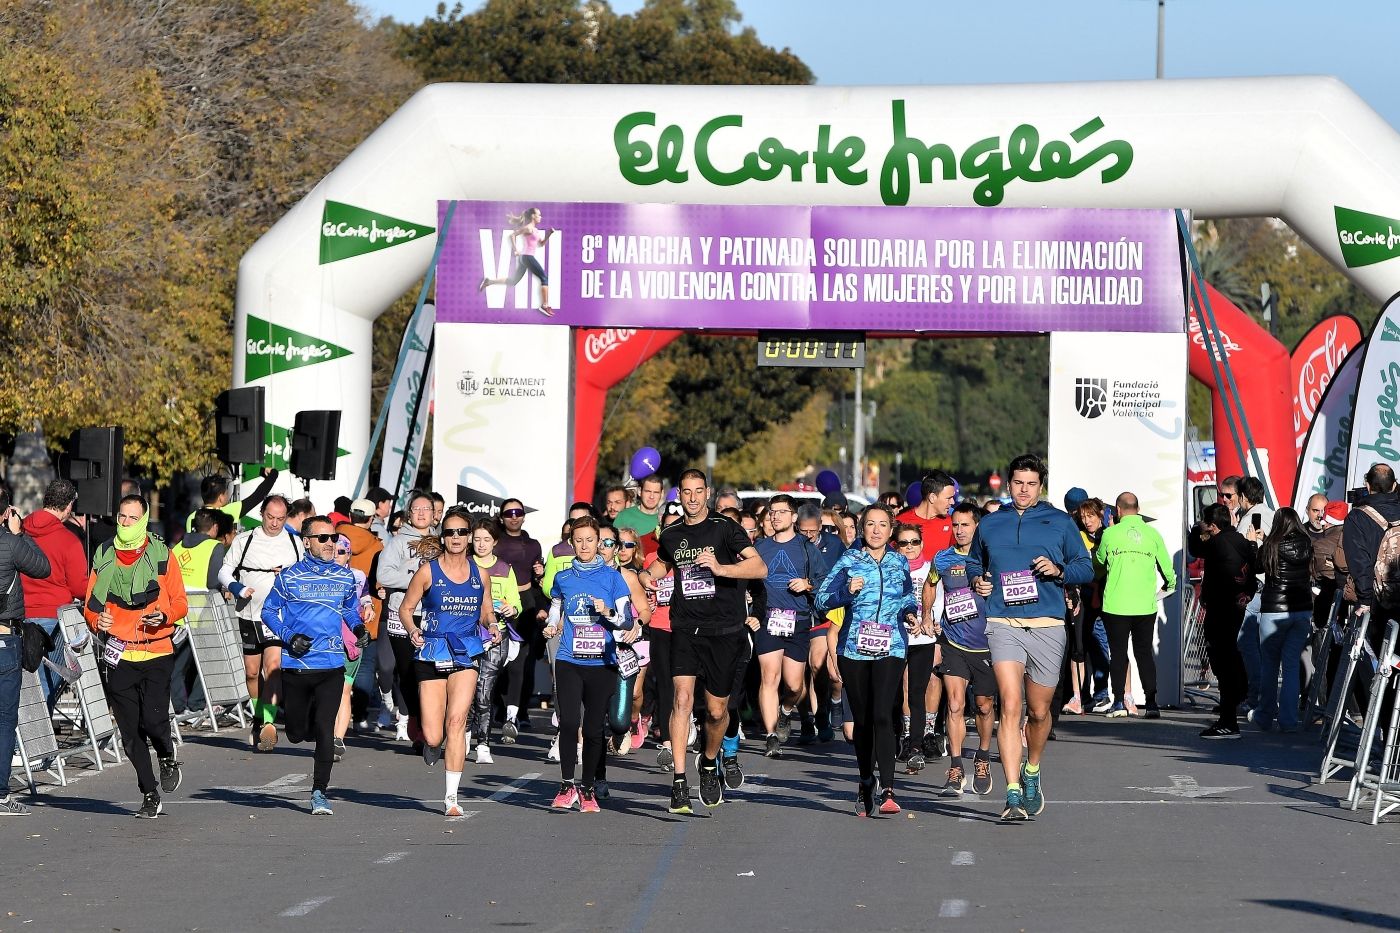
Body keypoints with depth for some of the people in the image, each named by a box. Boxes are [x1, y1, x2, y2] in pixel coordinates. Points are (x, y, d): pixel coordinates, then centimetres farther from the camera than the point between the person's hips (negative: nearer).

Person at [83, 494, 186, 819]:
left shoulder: (161, 555, 2)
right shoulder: (104, 556, 9)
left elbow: (180, 602, 4)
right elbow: (90, 604, 14)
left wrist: (164, 616, -17)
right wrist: (96, 619, -9)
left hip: (157, 652, -3)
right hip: (119, 655, 3)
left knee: (153, 720, -16)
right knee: (130, 732, 1)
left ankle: (168, 756, 18)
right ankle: (150, 795, 14)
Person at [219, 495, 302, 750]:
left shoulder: (295, 543, 8)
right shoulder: (244, 540, 6)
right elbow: (225, 571, 9)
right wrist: (237, 588, -11)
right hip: (249, 615, 2)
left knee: (273, 667, -19)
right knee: (252, 672, 9)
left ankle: (269, 722, -24)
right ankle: (259, 716, 28)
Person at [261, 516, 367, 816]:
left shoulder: (345, 577, 7)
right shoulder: (290, 577, -1)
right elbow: (269, 611, 6)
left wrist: (359, 628, 0)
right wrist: (289, 637, -10)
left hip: (331, 667, 0)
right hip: (295, 665, 0)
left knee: (325, 731, -10)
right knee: (297, 734, 8)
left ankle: (319, 793, -2)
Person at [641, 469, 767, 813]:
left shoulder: (724, 528, -5)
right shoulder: (671, 535, 9)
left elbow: (760, 568, -15)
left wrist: (721, 568, -30)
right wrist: (647, 575, 9)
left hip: (724, 630, -2)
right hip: (685, 627, 2)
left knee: (716, 710, 6)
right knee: (683, 697, -16)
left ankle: (709, 764, 36)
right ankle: (679, 781, -17)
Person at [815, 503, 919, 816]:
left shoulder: (900, 562, 10)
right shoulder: (848, 561, 4)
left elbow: (909, 598, 24)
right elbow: (822, 598, -1)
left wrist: (911, 613, 2)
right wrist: (847, 592, -18)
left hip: (891, 648, -1)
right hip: (853, 648, 1)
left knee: (882, 715, -16)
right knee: (862, 719, 7)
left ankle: (886, 790, -23)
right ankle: (866, 783, 25)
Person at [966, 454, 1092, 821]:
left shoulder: (1059, 522, 10)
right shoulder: (989, 524, 15)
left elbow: (1086, 567, 10)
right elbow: (974, 561, 30)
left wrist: (1059, 570, -9)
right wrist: (977, 580, 8)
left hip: (1047, 625, 0)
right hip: (1003, 623, 0)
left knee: (1039, 712, 10)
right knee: (1010, 706, -16)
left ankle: (1032, 772, 38)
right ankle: (1013, 794, -20)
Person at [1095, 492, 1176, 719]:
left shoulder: (1111, 533, -4)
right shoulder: (1152, 534, 1)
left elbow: (1099, 561, 14)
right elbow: (1166, 566, 8)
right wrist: (1170, 584, 30)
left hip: (1116, 604, -2)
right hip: (1145, 605, 2)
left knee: (1118, 653, 7)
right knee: (1144, 653, 9)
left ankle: (1119, 702, 4)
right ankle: (1151, 703, 1)